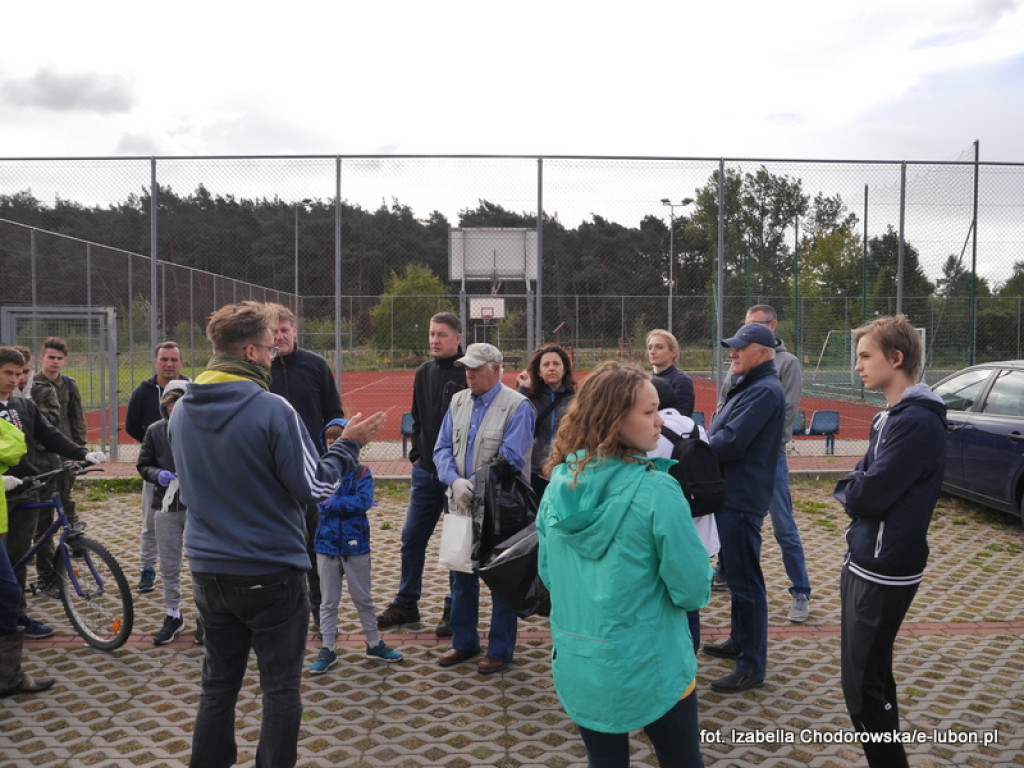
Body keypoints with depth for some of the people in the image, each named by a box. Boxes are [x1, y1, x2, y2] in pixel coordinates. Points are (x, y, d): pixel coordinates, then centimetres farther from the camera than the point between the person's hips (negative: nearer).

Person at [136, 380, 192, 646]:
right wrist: (158, 474, -11)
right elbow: (143, 465, 8)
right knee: (168, 566, 13)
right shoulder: (155, 431, 1)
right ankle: (173, 615, 29)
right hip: (166, 506, 3)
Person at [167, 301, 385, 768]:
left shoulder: (181, 411, 1)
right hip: (270, 572, -6)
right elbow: (312, 488, -16)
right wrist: (349, 445, -2)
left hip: (208, 570, 6)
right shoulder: (272, 409, -20)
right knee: (280, 690, 9)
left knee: (218, 684, 20)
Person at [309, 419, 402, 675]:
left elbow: (364, 501, -21)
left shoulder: (361, 472, -7)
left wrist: (332, 503, -21)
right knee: (328, 601, 12)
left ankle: (374, 643, 28)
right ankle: (327, 649, 23)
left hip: (355, 543, -1)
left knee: (363, 598, 13)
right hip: (326, 543, 1)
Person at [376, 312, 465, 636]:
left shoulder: (469, 373, -10)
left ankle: (454, 610, 18)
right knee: (411, 538, 11)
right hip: (425, 472, 6)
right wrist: (416, 453, 10)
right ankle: (406, 604, 26)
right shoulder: (423, 373, 9)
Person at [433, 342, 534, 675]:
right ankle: (464, 641, 31)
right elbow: (442, 448, 2)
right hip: (462, 505, 6)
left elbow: (510, 460, -19)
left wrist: (473, 484, -16)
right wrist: (456, 482, -15)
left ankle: (500, 649, 20)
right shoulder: (458, 402, 6)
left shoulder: (517, 407, -12)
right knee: (461, 574, 15)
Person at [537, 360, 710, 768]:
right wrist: (702, 580, 6)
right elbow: (693, 590, -15)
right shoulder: (656, 490, -22)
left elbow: (548, 574, 6)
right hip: (651, 669, -5)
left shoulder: (559, 483, -5)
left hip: (576, 665, 5)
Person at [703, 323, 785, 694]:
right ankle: (739, 641, 36)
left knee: (745, 581, -4)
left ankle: (752, 667, 4)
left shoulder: (765, 391, -18)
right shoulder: (749, 387, 16)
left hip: (742, 498, -11)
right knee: (737, 575, 21)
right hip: (732, 493, 11)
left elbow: (730, 443, -23)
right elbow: (723, 435, 18)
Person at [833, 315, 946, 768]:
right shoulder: (895, 415, 11)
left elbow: (867, 494, -23)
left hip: (883, 571, -10)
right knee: (871, 676, 19)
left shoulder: (917, 421, -21)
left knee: (862, 684, -1)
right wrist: (857, 491, -6)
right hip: (868, 562, 10)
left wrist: (847, 491, -3)